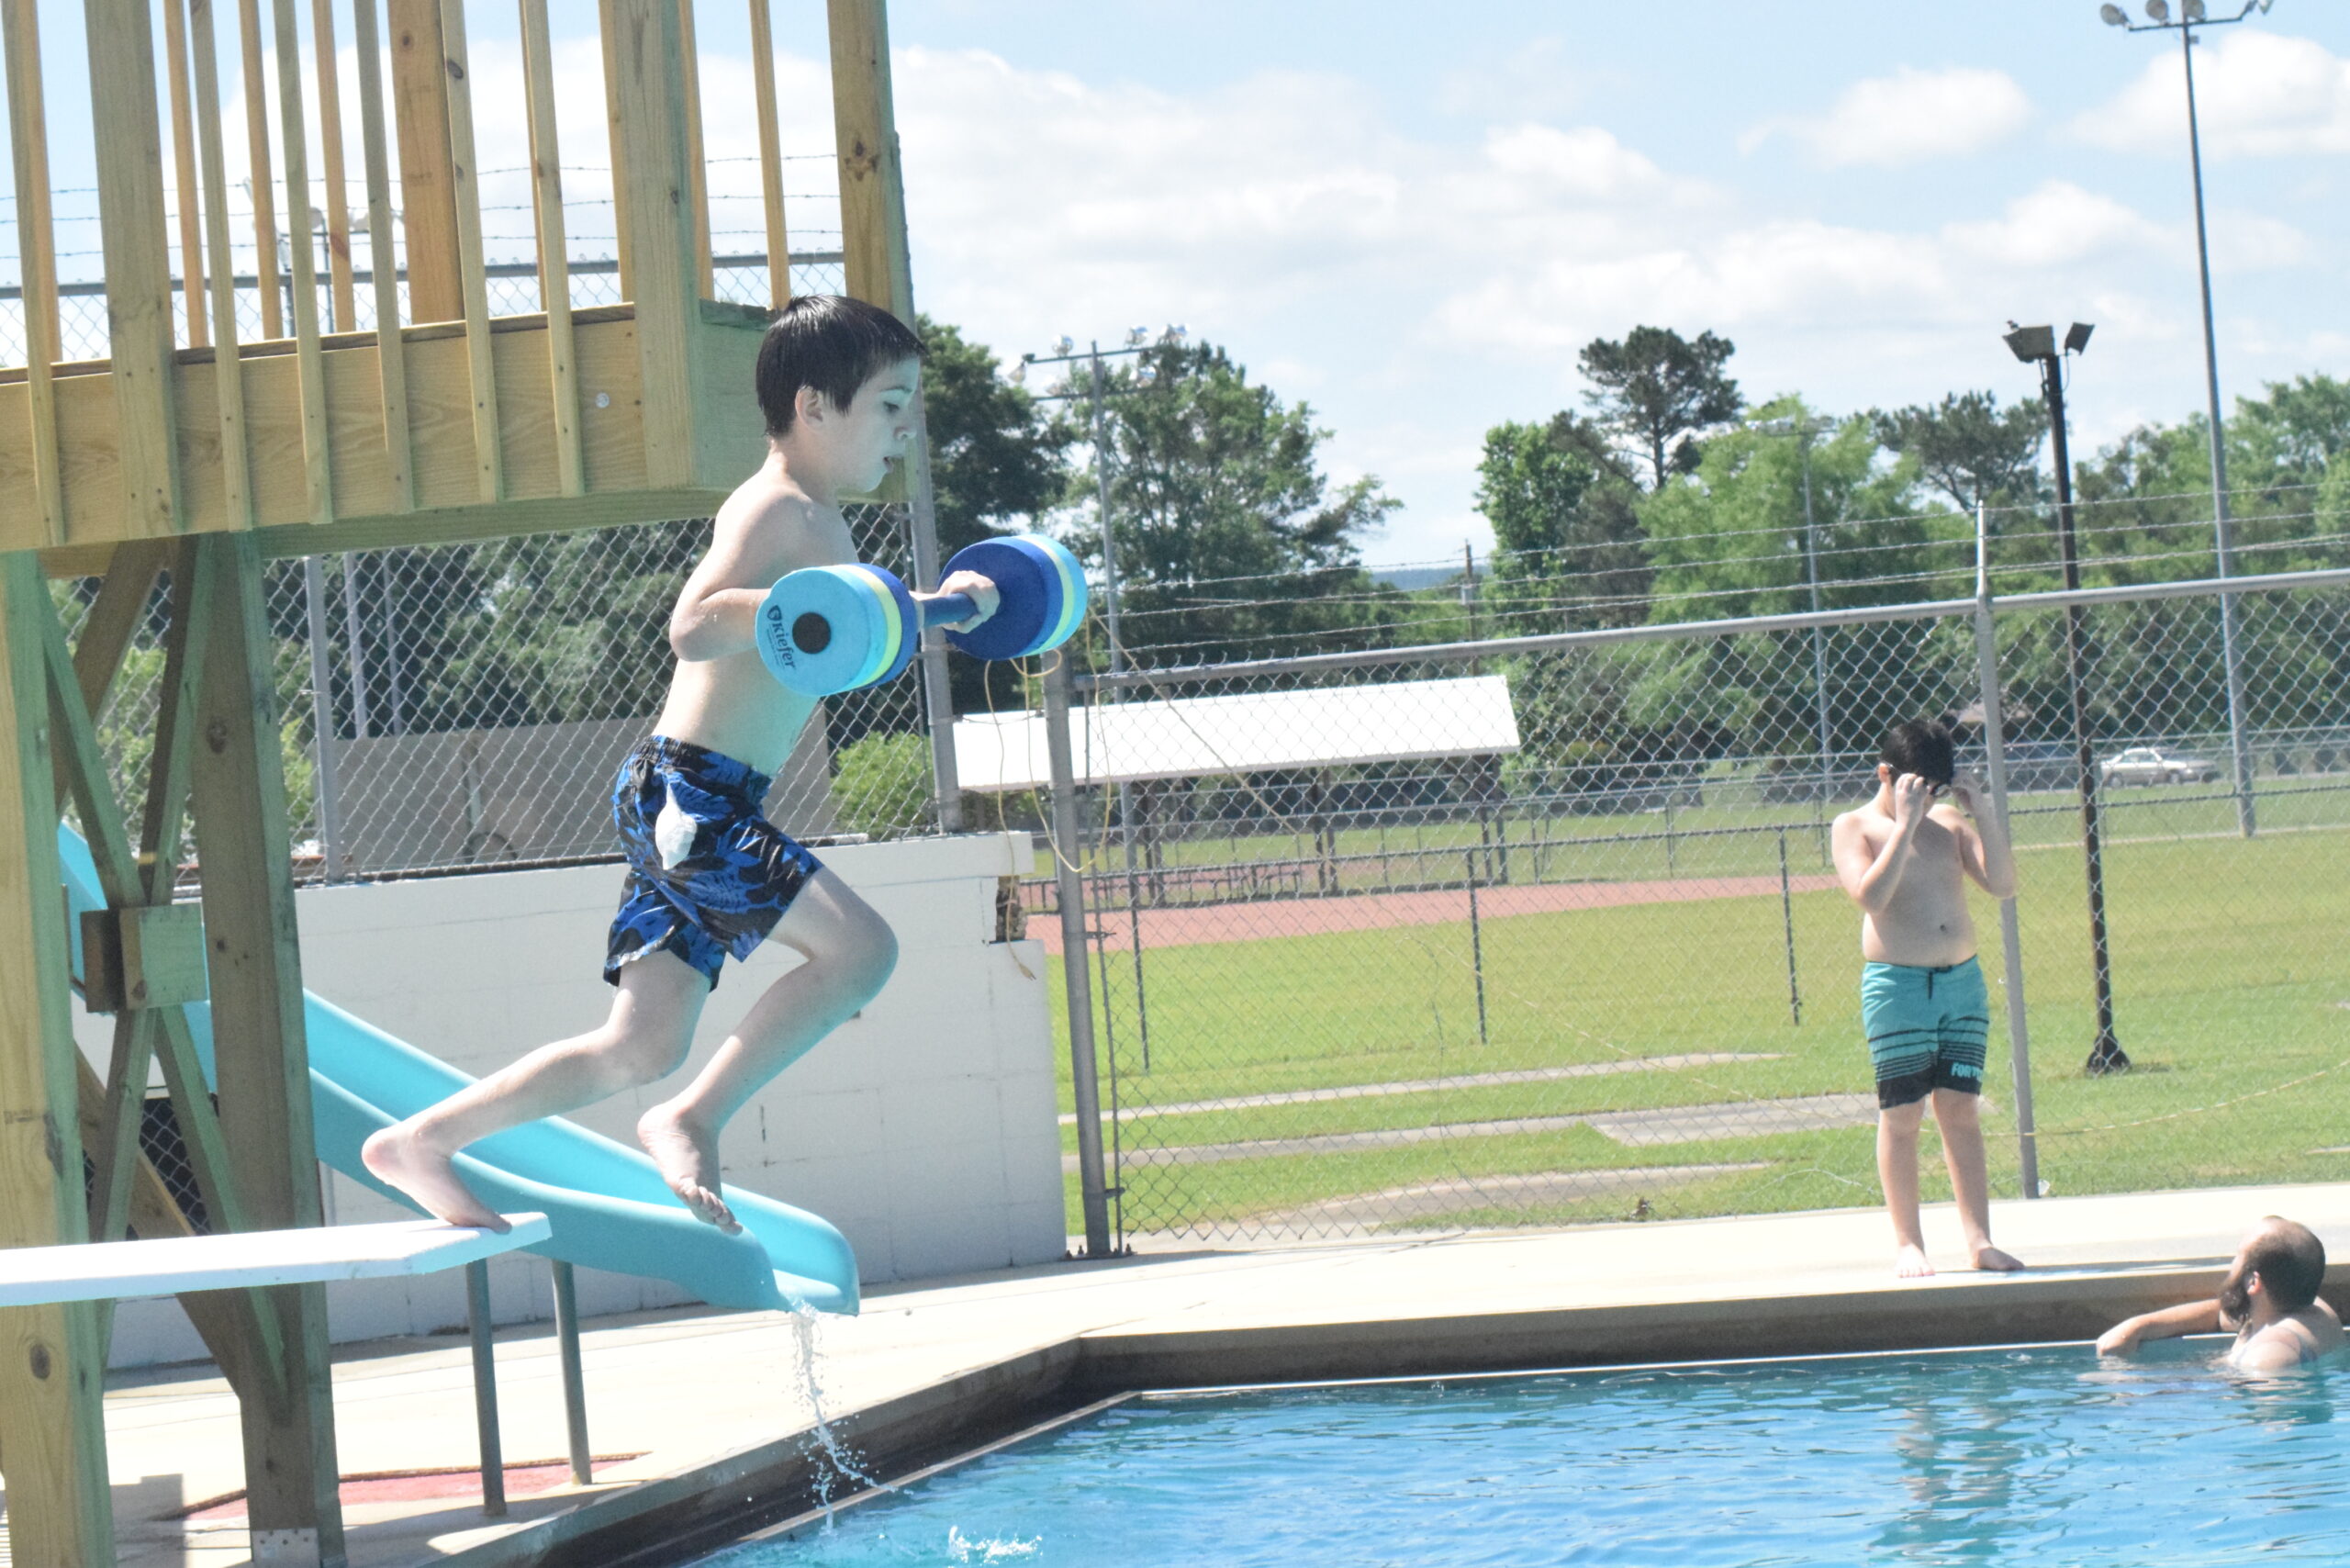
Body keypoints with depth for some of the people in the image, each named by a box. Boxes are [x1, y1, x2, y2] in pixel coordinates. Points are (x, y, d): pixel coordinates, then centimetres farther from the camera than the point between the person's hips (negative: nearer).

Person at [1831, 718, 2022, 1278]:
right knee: (1901, 1114, -1)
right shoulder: (1856, 827, -1)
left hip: (1963, 981, 4)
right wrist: (1905, 824, -19)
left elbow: (2002, 884, 2)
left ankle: (1980, 1240, 4)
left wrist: (1982, 811, -5)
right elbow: (1870, 896, -19)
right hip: (1897, 985, -4)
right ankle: (1908, 1244, 4)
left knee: (1961, 1110, 4)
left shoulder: (1949, 821, 11)